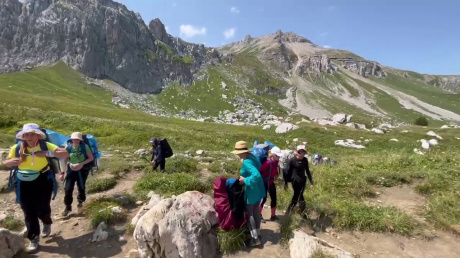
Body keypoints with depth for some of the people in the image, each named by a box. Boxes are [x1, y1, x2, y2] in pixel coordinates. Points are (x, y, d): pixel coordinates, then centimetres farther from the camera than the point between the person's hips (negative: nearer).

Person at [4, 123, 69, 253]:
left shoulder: (45, 146, -12)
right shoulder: (17, 148, -4)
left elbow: (65, 153, -18)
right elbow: (7, 162, 12)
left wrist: (47, 153, -32)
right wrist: (13, 161, -12)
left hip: (43, 181, -2)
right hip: (24, 184, 2)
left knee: (42, 209, 4)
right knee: (29, 212, 7)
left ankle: (47, 223, 41)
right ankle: (34, 238, 22)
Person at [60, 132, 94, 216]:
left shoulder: (85, 147, -14)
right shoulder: (68, 147, -10)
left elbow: (91, 158, -9)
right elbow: (65, 160, -3)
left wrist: (82, 163, -23)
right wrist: (62, 172, -2)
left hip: (83, 170, -1)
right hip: (71, 170, 1)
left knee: (81, 187, 12)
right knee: (68, 188, -5)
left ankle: (80, 201, 40)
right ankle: (67, 207, 11)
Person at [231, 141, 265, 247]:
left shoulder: (246, 162, -27)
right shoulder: (253, 157, -1)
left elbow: (257, 175, -39)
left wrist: (245, 180, -25)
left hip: (252, 191, -9)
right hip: (258, 189, 9)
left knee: (249, 214, 9)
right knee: (256, 212, 21)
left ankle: (255, 238, 17)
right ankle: (258, 234, 36)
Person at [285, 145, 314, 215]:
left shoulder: (305, 160, 1)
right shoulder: (293, 160, -11)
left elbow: (307, 171, 11)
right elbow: (288, 171, -5)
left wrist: (311, 182, 10)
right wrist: (286, 182, -2)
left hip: (303, 180, 5)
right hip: (295, 180, -5)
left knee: (297, 196, 12)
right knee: (299, 196, -8)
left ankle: (288, 212, 27)